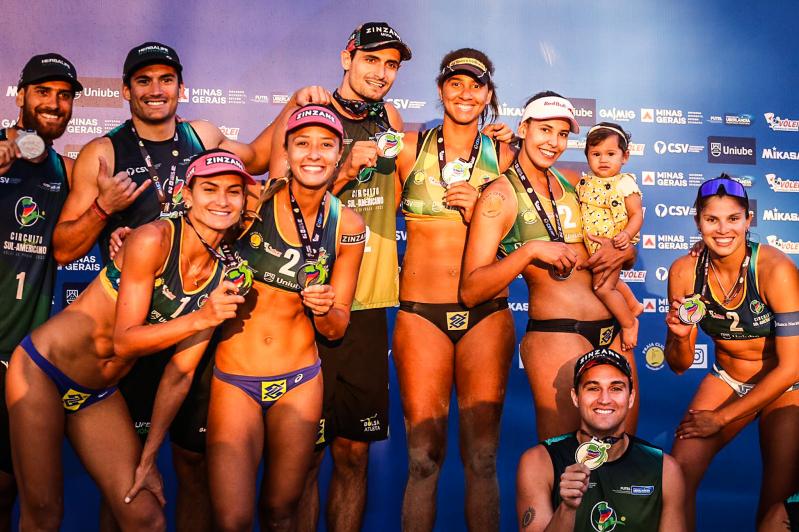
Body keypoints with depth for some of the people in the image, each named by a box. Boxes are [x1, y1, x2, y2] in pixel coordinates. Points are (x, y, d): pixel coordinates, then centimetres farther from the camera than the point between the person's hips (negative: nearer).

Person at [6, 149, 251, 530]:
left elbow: (180, 373, 0)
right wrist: (201, 318, -31)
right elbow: (124, 341, -20)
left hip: (99, 396, 5)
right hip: (42, 369, -5)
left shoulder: (225, 277, -3)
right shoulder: (154, 239, -20)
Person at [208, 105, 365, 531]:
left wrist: (325, 310, -18)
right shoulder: (253, 201, -10)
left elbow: (335, 329, 3)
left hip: (299, 381, 2)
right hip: (234, 378, -2)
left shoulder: (348, 227, -2)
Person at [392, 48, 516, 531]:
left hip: (487, 313, 1)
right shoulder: (410, 147, 5)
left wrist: (476, 212, -7)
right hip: (421, 311, -1)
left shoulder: (502, 156, 8)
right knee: (423, 457, -1)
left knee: (482, 458, 4)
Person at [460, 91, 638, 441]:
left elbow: (628, 248, 25)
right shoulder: (501, 196, -4)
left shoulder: (572, 183, 15)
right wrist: (529, 251, -21)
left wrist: (620, 254, 1)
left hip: (612, 331, 7)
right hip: (555, 333, -6)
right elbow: (470, 292, -11)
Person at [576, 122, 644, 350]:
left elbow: (636, 214, -15)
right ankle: (634, 305, 51)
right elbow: (578, 209, 16)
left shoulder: (625, 183, -13)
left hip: (613, 245, -7)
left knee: (603, 287, -12)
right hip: (594, 246, 8)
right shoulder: (585, 183, 4)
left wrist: (627, 234, -30)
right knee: (612, 282, 25)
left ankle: (629, 322, 9)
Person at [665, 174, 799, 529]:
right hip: (725, 380, 3)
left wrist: (722, 417, -15)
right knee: (679, 471, -14)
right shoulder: (684, 271, -12)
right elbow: (679, 365, -3)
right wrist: (680, 336, -26)